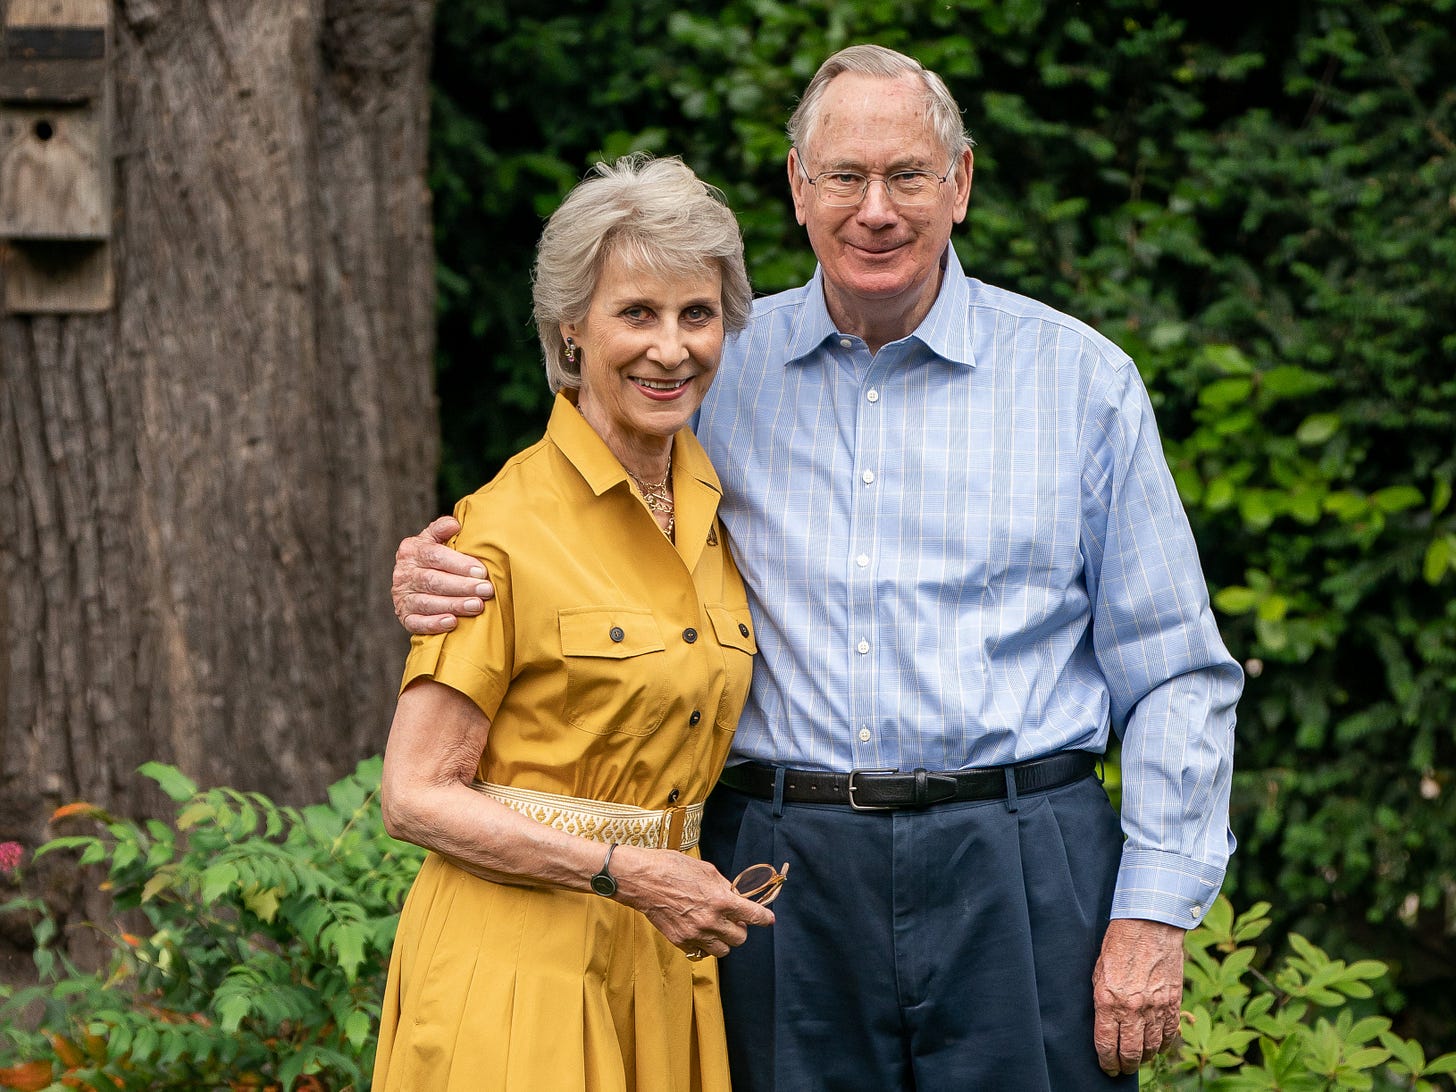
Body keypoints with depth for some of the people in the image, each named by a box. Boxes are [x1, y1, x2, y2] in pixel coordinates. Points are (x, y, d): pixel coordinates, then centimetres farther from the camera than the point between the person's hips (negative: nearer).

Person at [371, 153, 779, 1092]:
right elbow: (417, 796, -13)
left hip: (666, 973, 6)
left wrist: (703, 890, 5)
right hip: (519, 969, -6)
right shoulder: (510, 527, -12)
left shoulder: (716, 510, 7)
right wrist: (628, 872, -17)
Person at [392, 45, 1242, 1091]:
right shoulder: (716, 369, 8)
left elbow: (1174, 673, 4)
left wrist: (1155, 912, -3)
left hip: (1014, 879, -1)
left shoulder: (1081, 378, 4)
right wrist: (439, 580, -5)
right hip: (782, 876, 1)